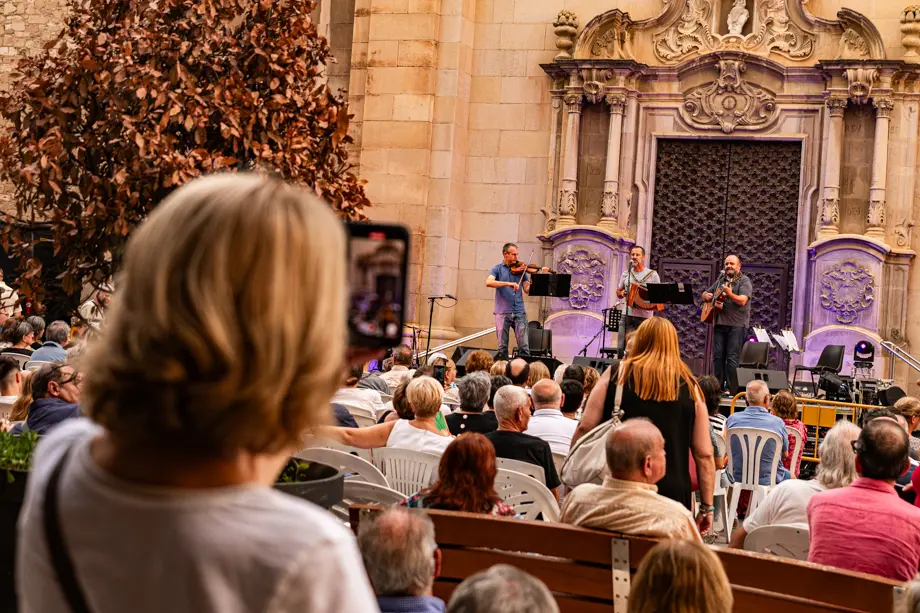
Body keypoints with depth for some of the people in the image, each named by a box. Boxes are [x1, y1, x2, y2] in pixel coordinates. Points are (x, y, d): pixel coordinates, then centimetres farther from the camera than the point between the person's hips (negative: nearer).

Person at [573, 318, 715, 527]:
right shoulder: (689, 387, 7)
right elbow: (704, 455, 6)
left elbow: (585, 428, 0)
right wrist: (707, 507, 13)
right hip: (672, 494, 1)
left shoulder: (617, 374, 3)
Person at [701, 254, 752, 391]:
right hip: (719, 323, 6)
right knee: (717, 356, 5)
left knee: (733, 358, -7)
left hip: (737, 324, -6)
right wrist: (706, 296, 5)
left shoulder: (744, 281, -2)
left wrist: (729, 294, -31)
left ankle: (730, 388, -6)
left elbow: (742, 301, -16)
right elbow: (705, 294, 28)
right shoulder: (721, 281, 19)